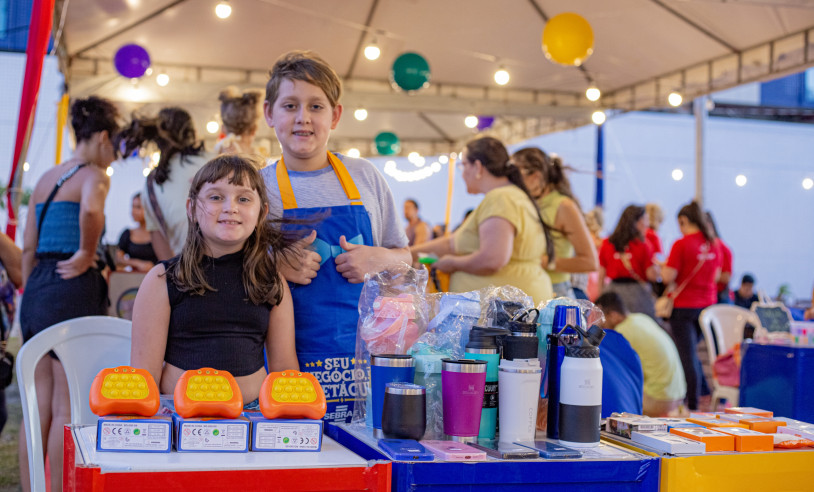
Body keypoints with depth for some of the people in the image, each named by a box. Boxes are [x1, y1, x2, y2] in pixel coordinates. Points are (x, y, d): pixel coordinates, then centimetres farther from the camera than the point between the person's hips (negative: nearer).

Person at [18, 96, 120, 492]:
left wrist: (30, 295, 20)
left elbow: (28, 248, 18)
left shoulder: (45, 179, 18)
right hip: (73, 287, -8)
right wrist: (86, 255, -15)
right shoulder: (93, 175, -6)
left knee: (38, 404, 11)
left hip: (36, 286, 8)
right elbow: (90, 209, -30)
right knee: (67, 407, -3)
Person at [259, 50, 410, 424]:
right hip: (291, 361, -1)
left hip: (368, 352, 2)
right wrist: (276, 267, -13)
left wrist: (381, 260, -5)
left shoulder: (365, 177, 10)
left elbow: (405, 258, 17)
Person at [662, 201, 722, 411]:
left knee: (687, 355, -1)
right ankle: (704, 393, 22)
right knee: (692, 352, 20)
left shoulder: (681, 244, -14)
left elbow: (668, 277, -17)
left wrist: (662, 265, 3)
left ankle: (693, 405, 2)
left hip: (683, 306, -6)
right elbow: (716, 275, 14)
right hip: (707, 303, 6)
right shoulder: (713, 245, 5)